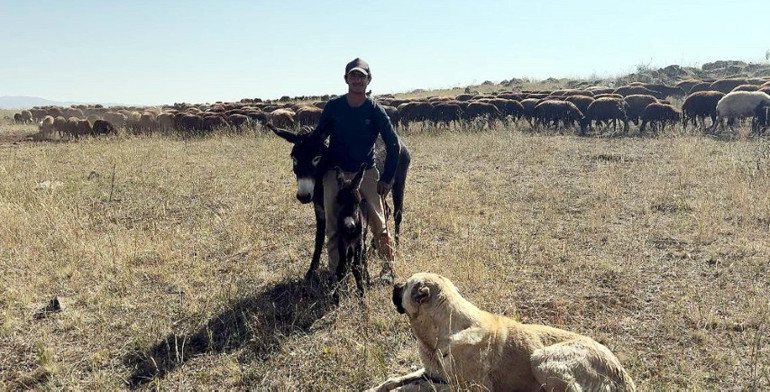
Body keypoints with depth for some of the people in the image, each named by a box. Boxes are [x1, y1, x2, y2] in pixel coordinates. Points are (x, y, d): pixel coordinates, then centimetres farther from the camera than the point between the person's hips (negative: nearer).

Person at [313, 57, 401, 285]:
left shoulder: (375, 110, -5)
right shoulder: (333, 106, -1)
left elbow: (393, 145, -1)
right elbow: (318, 137, 9)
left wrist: (386, 178, -4)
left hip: (366, 173, -1)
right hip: (335, 174, 2)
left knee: (378, 223, -1)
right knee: (333, 226, 5)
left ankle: (388, 268, 15)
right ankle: (335, 272, 17)